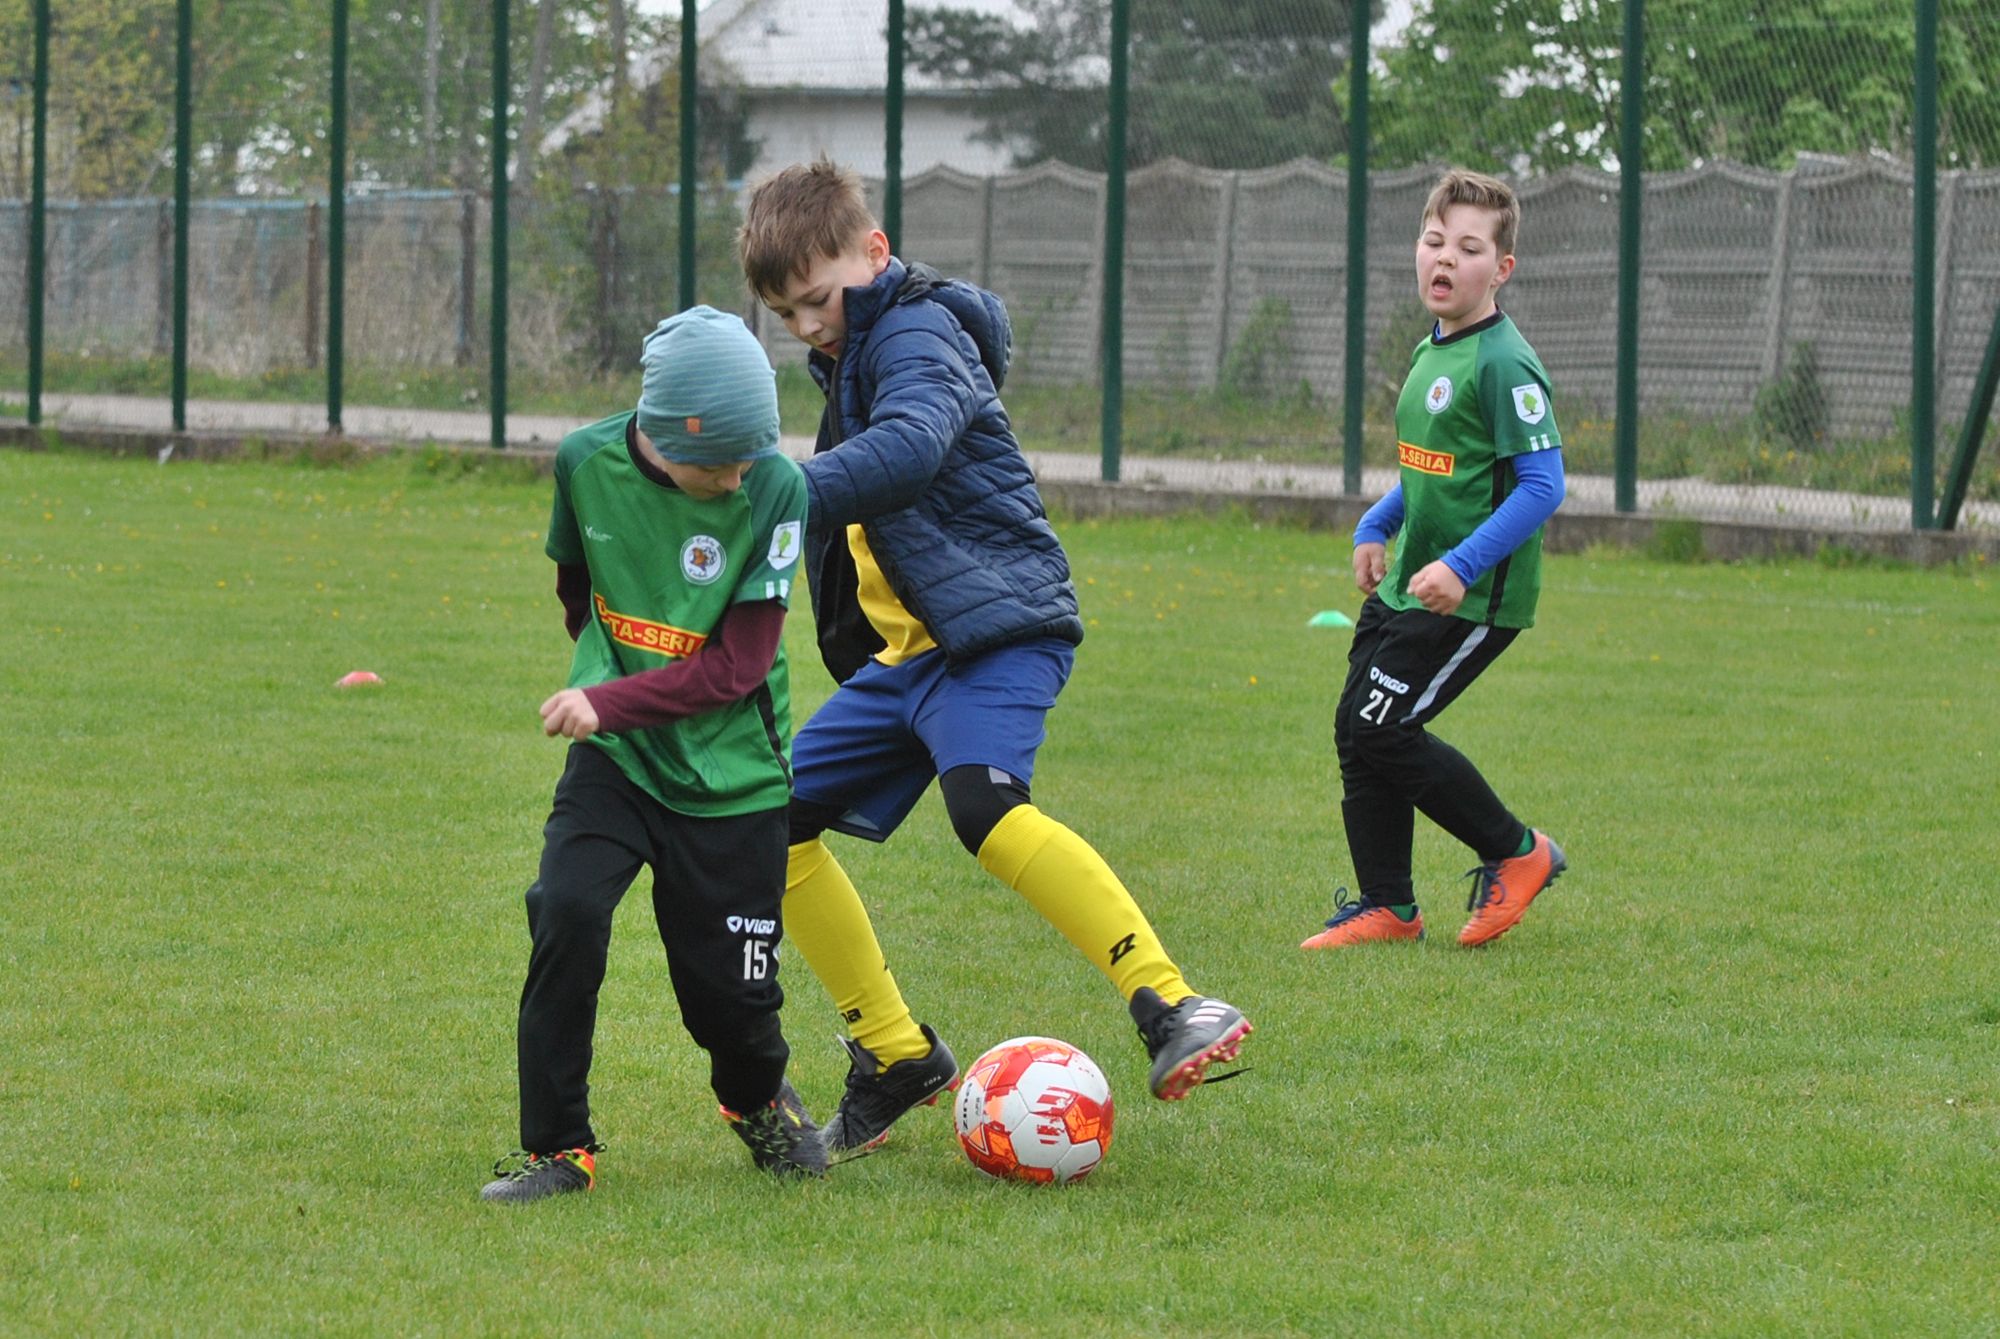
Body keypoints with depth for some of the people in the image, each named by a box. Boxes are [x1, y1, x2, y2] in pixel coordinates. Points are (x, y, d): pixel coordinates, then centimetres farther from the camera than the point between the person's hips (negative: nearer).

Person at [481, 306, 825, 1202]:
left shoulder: (774, 489, -18)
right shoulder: (587, 462, -10)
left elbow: (738, 666, -18)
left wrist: (612, 702, -25)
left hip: (729, 777, -1)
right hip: (614, 758, 1)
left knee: (731, 995, 2)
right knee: (566, 912, -22)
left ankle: (757, 1097, 39)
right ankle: (556, 1146, -9)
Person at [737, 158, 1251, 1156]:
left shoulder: (916, 334, -13)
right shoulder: (851, 357, 17)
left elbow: (907, 448, -36)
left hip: (996, 628, -10)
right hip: (904, 651, 10)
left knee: (985, 804, -33)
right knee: (776, 824, 6)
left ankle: (1173, 1009, -39)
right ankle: (896, 1058, 15)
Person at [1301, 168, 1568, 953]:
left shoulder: (1502, 364, -17)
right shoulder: (1432, 353, 11)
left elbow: (1542, 483, -22)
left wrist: (1463, 567, -28)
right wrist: (1376, 529, 17)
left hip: (1472, 599, -9)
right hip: (1405, 588, 9)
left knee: (1380, 730, -11)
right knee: (1356, 732, 8)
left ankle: (1517, 854, 5)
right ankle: (1387, 908, 18)